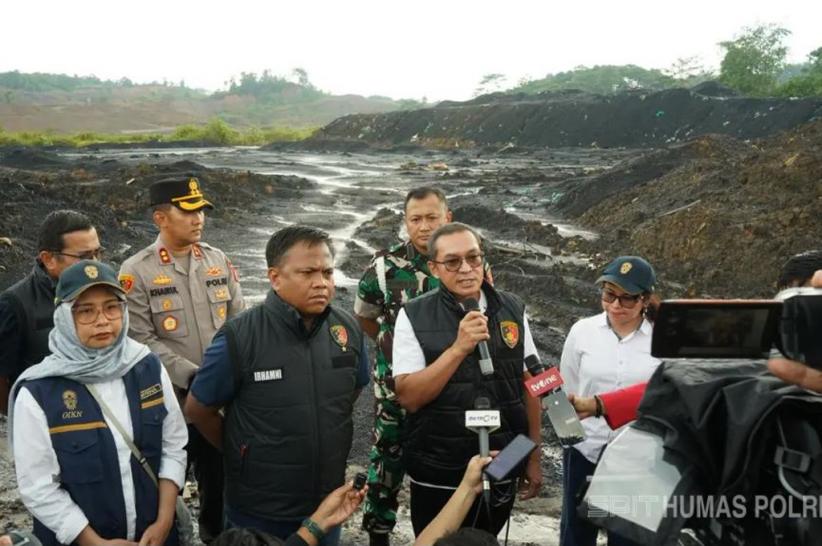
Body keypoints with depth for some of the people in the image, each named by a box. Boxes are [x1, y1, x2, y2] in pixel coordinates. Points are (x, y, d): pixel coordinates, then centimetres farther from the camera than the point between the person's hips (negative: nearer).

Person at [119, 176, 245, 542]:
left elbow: (238, 321, 5)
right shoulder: (136, 272, -10)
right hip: (170, 400, -4)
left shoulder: (218, 260, 3)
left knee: (220, 479, 18)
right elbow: (142, 341, -14)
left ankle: (216, 534, 40)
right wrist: (193, 376, -19)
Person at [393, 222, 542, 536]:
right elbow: (409, 398, -16)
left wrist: (533, 457, 7)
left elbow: (529, 385, 6)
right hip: (438, 475, -3)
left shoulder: (512, 310, -2)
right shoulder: (414, 316, -10)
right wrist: (459, 347, -26)